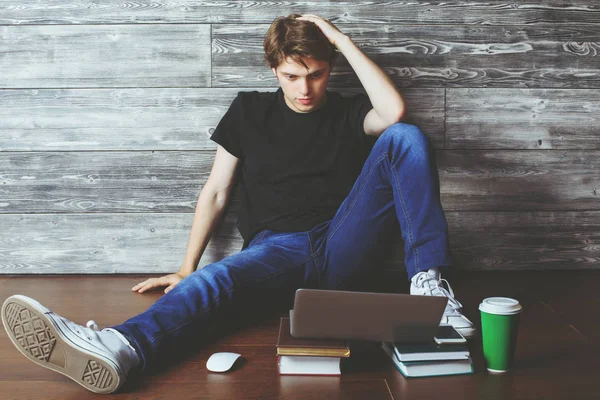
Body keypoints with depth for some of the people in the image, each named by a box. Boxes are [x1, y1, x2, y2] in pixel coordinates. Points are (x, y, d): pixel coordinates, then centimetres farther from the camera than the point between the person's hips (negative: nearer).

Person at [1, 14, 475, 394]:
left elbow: (394, 112, -10)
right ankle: (116, 350, -64)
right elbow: (216, 192, 11)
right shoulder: (250, 110, 14)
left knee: (405, 136, -15)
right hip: (277, 249, 0)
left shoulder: (346, 112, 14)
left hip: (342, 247, 1)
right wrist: (187, 267, 2)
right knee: (215, 279, -35)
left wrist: (344, 41, -3)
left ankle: (428, 280, -24)